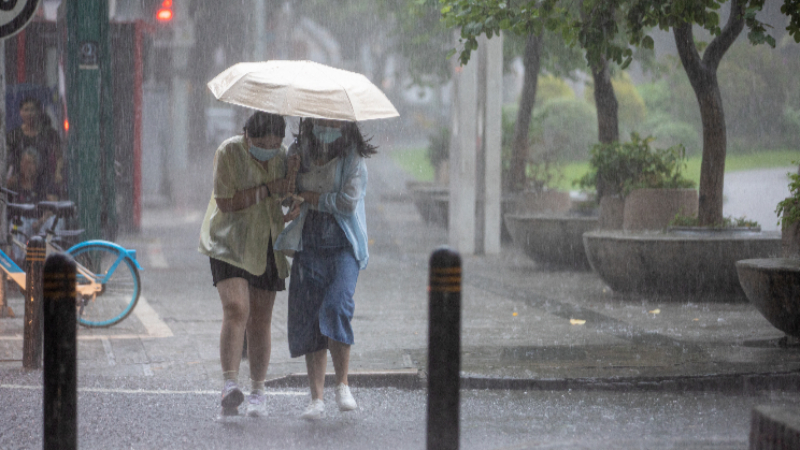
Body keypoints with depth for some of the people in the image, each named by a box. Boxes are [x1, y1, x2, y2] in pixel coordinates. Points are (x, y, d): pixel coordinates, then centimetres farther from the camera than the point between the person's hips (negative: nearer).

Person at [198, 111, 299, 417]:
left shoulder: (281, 155, 4)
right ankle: (229, 386, -30)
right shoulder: (229, 153, -12)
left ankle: (257, 391, 17)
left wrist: (292, 174, -12)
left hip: (267, 245, 5)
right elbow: (225, 202, -17)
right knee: (236, 310, -22)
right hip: (231, 243, -5)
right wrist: (267, 189, -20)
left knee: (261, 320, 7)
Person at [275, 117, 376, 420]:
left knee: (335, 308, -22)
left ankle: (342, 385, -6)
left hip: (343, 247, -3)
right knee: (309, 321, -2)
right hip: (308, 246, 3)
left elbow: (348, 202, -10)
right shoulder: (299, 153, 10)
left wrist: (310, 197, -2)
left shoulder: (353, 157, 0)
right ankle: (316, 399, 1)